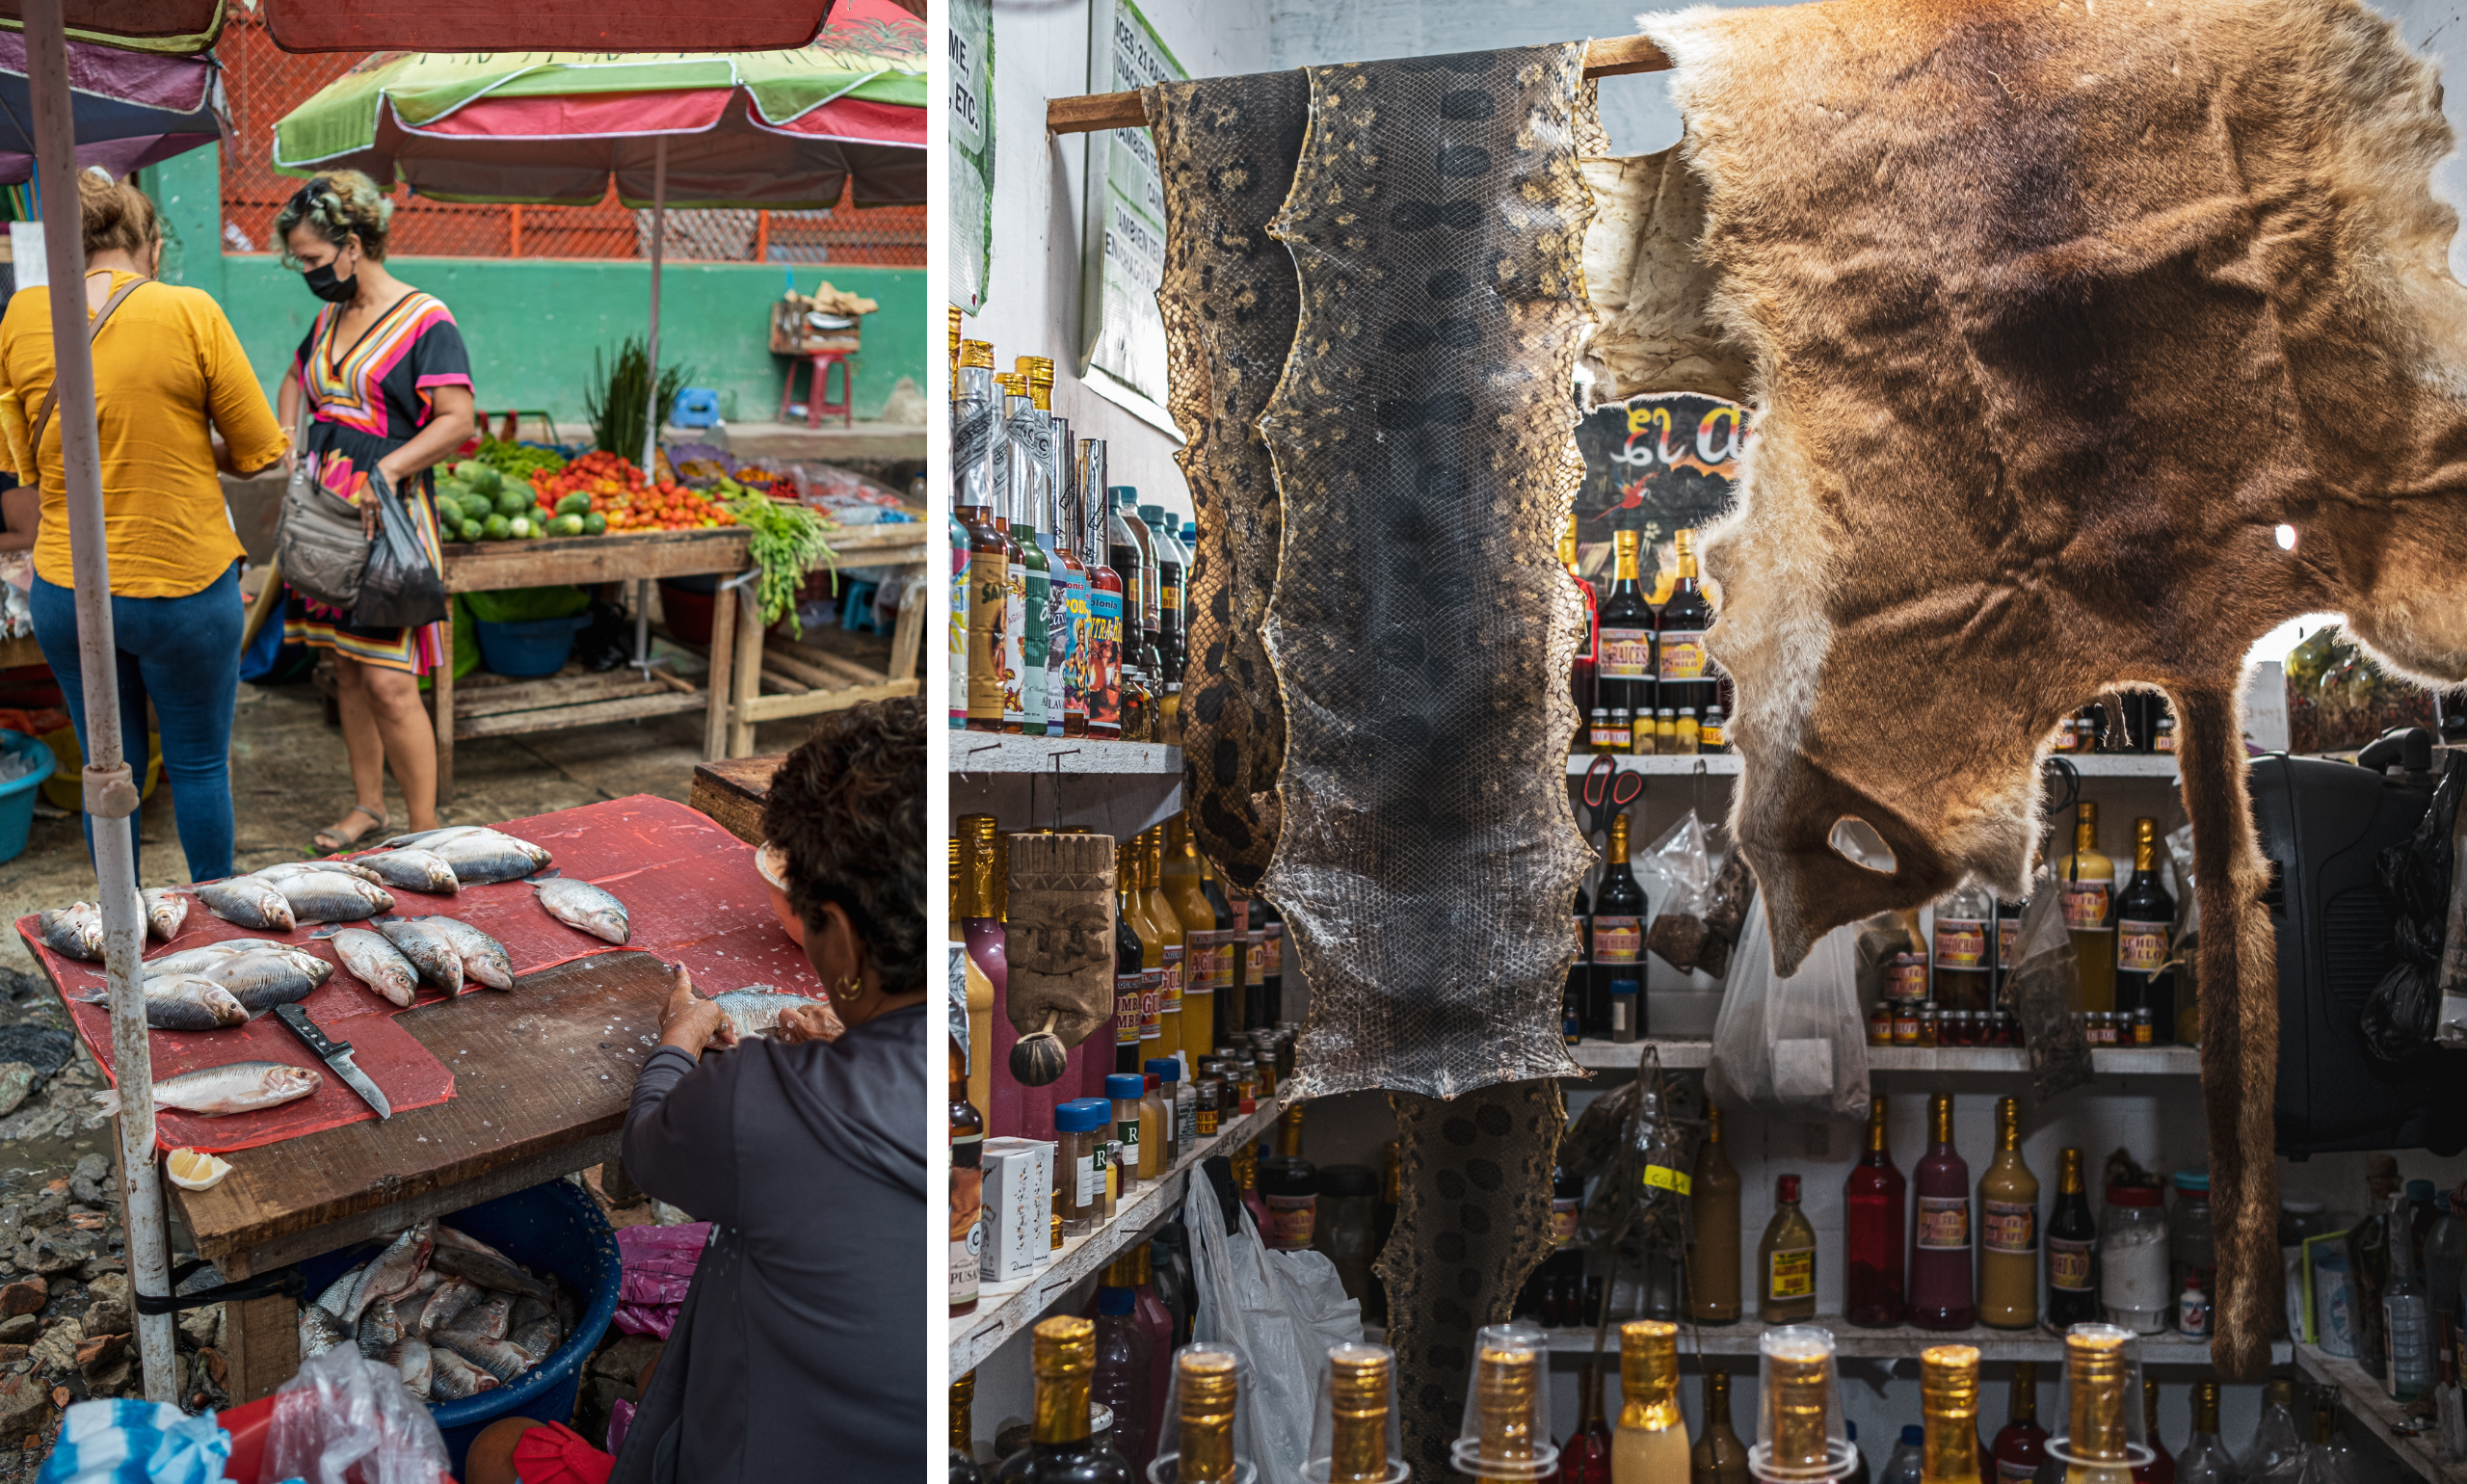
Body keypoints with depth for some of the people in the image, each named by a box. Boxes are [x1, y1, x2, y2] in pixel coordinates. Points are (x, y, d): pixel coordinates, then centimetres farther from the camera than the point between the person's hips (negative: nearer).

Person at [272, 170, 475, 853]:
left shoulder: (424, 320, -10)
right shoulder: (331, 317, 14)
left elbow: (457, 420, -16)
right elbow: (295, 379, 33)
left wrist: (384, 470, -23)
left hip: (387, 515, -8)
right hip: (324, 510, 8)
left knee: (389, 681, -10)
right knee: (346, 670, 13)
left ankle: (425, 829, -1)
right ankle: (368, 804, 25)